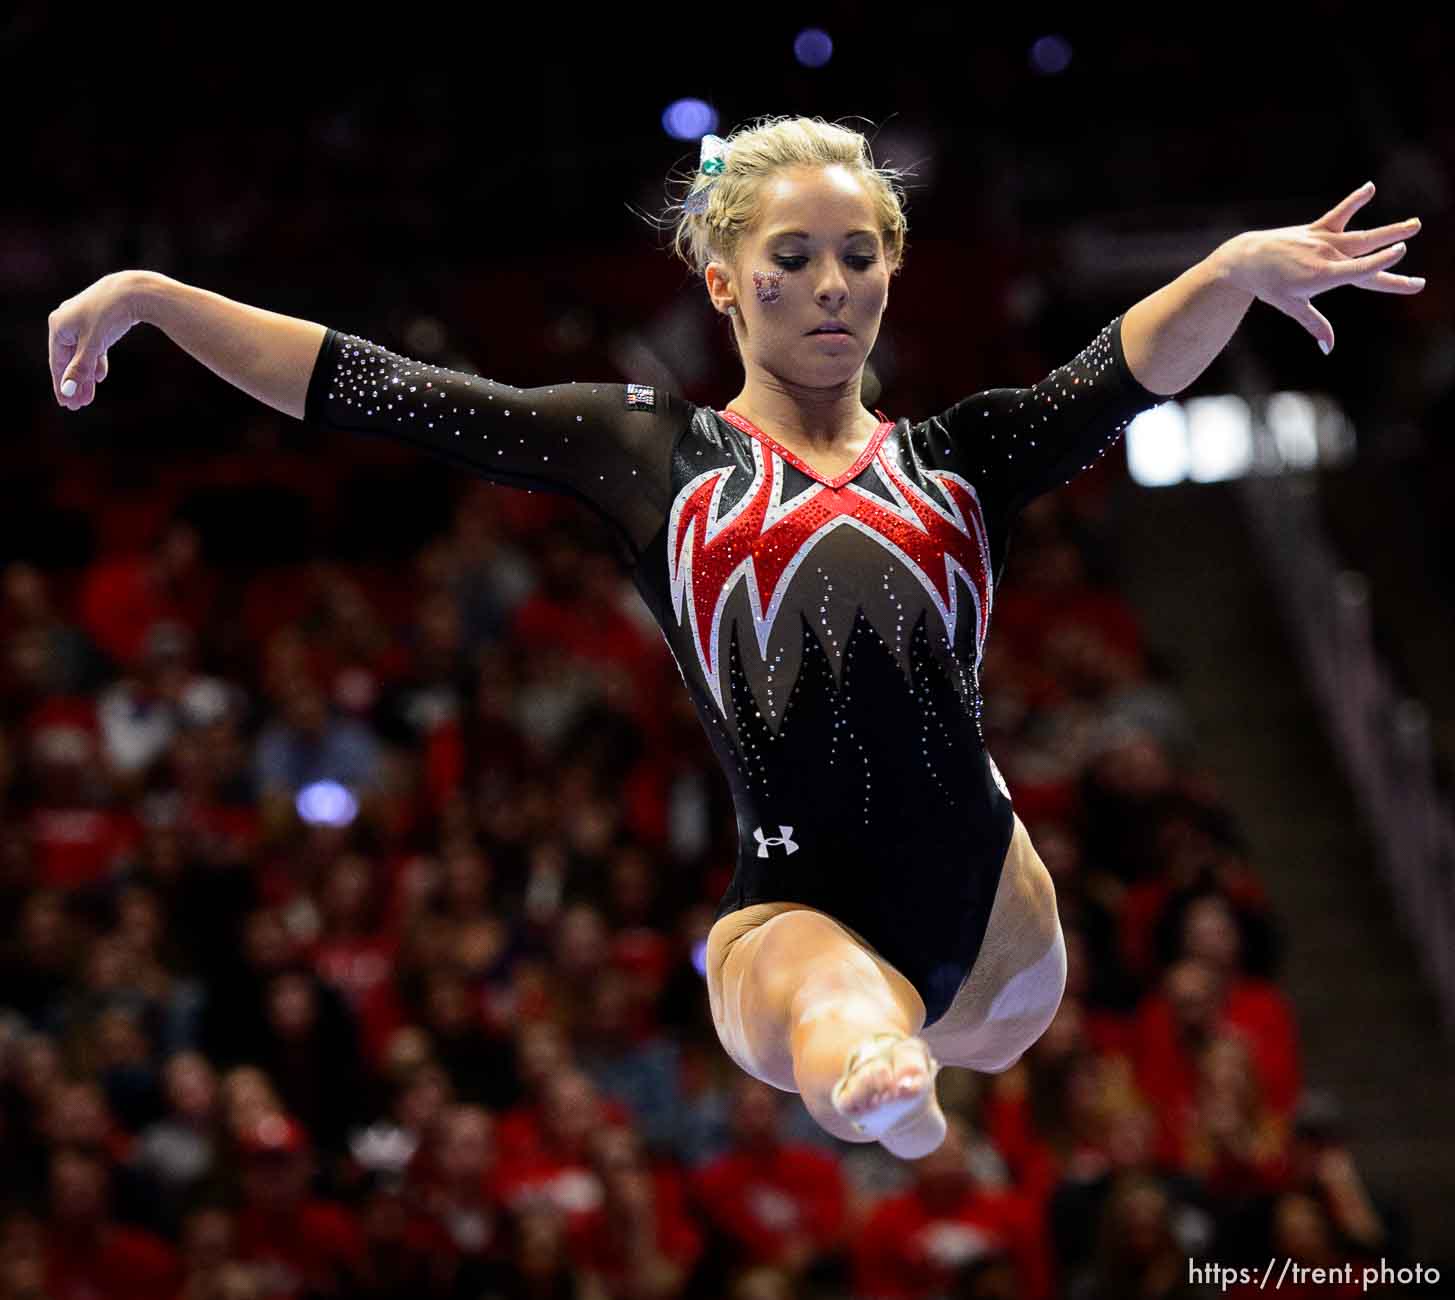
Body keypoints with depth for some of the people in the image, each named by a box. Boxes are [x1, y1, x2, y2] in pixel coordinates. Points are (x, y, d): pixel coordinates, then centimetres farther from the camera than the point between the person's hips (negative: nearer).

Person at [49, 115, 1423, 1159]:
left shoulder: (958, 458, 17)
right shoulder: (647, 448, 15)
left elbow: (1126, 372, -2)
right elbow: (368, 391, 15)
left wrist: (1239, 265, -23)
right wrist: (153, 297, 13)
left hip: (987, 886, 4)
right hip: (794, 905, -4)